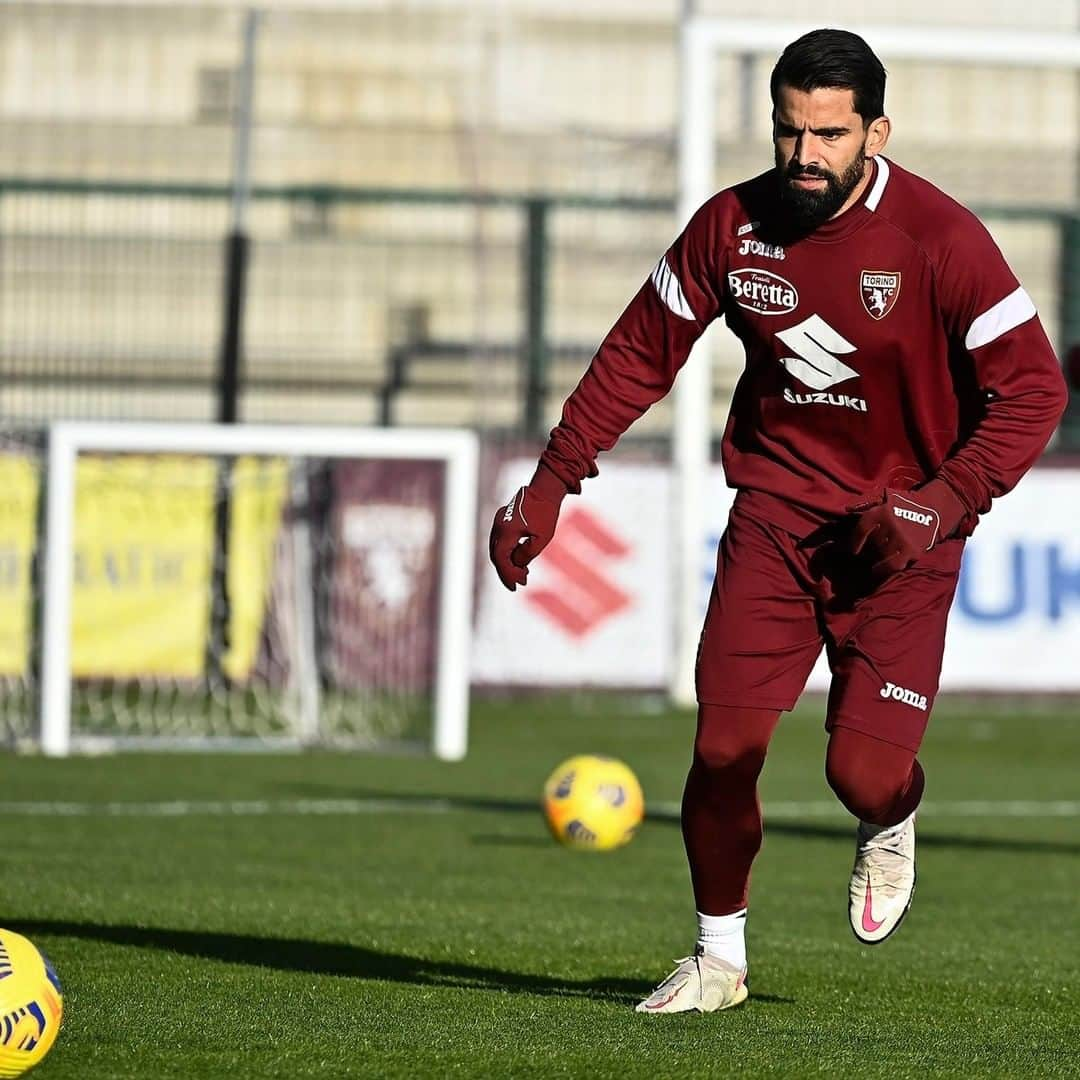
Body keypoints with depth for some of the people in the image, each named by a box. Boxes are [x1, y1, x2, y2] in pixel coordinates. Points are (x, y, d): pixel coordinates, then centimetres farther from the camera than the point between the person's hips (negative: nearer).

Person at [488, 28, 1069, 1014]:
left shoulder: (940, 239, -15)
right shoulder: (734, 226, -4)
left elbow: (1032, 389, -10)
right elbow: (638, 355, 8)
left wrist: (945, 501, -21)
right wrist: (550, 482, 4)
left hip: (898, 531, -3)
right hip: (774, 511, 3)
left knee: (863, 771, -12)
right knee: (724, 745, -5)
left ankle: (892, 827, 27)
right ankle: (719, 958, 15)